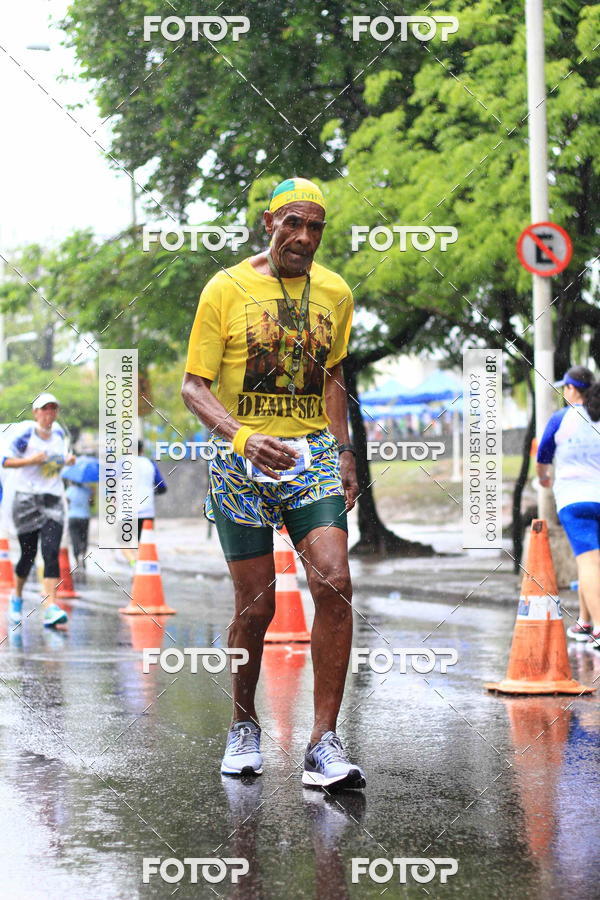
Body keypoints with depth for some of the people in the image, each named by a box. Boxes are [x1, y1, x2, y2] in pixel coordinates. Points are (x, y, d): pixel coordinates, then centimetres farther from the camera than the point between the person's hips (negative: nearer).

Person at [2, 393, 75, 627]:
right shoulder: (25, 434, -7)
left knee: (51, 553, -12)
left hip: (53, 499, 3)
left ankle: (50, 608, -21)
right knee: (28, 554, 4)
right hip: (27, 499, -3)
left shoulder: (59, 432, 8)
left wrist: (67, 459, 4)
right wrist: (31, 460, -21)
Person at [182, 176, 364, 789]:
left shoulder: (334, 293, 10)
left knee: (334, 583, -16)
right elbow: (194, 386, -5)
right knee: (255, 606, 0)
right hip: (242, 461, -2)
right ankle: (243, 726, 25)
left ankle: (323, 744, -12)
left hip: (312, 453, 3)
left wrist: (343, 452, 14)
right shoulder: (226, 289, -3)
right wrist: (243, 436, -22)